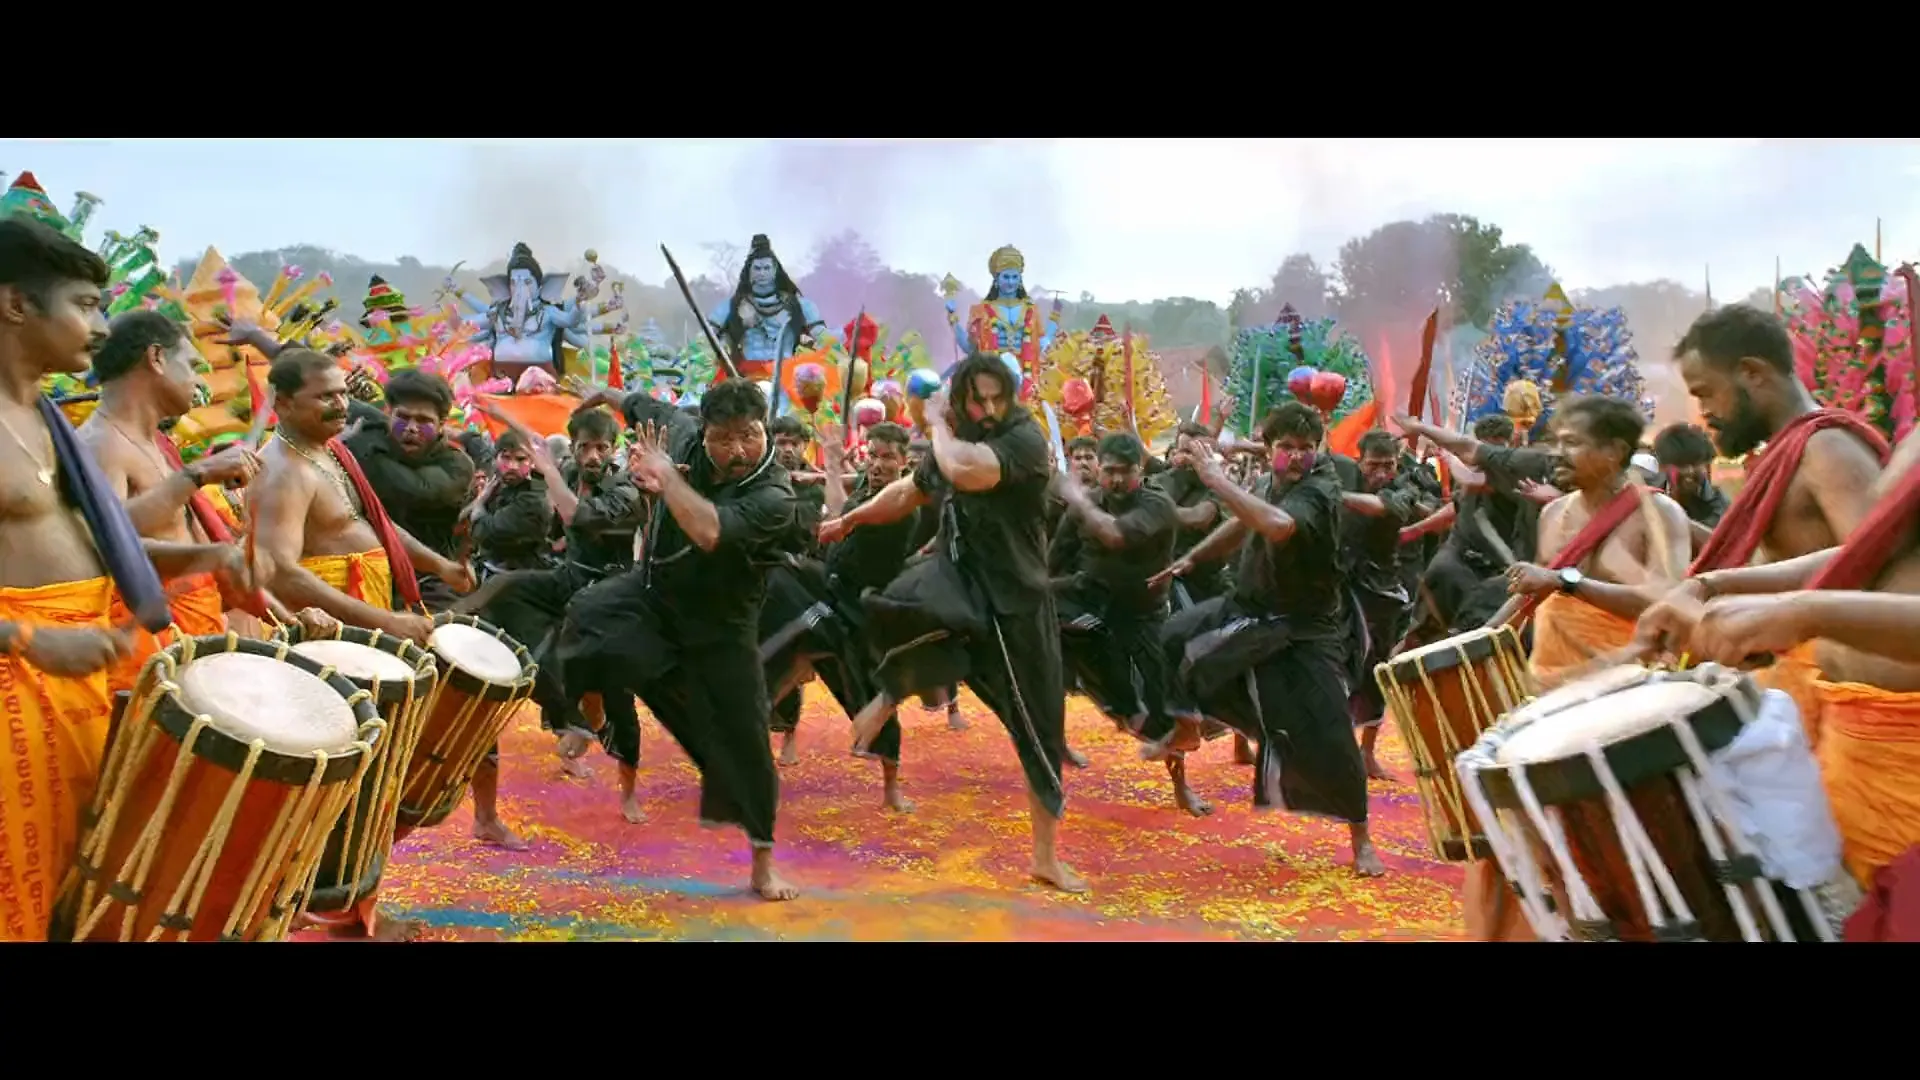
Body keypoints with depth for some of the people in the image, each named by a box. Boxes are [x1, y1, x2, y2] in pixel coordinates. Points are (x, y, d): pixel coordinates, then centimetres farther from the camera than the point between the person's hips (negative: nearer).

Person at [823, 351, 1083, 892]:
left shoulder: (1025, 438, -14)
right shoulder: (957, 442, 7)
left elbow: (965, 472, -34)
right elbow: (909, 491, 26)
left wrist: (937, 423, -15)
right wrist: (849, 520, 36)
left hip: (1015, 601, -3)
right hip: (957, 576, 3)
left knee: (1040, 731, 5)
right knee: (899, 613, -36)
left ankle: (1047, 858, 21)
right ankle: (890, 697, -5)